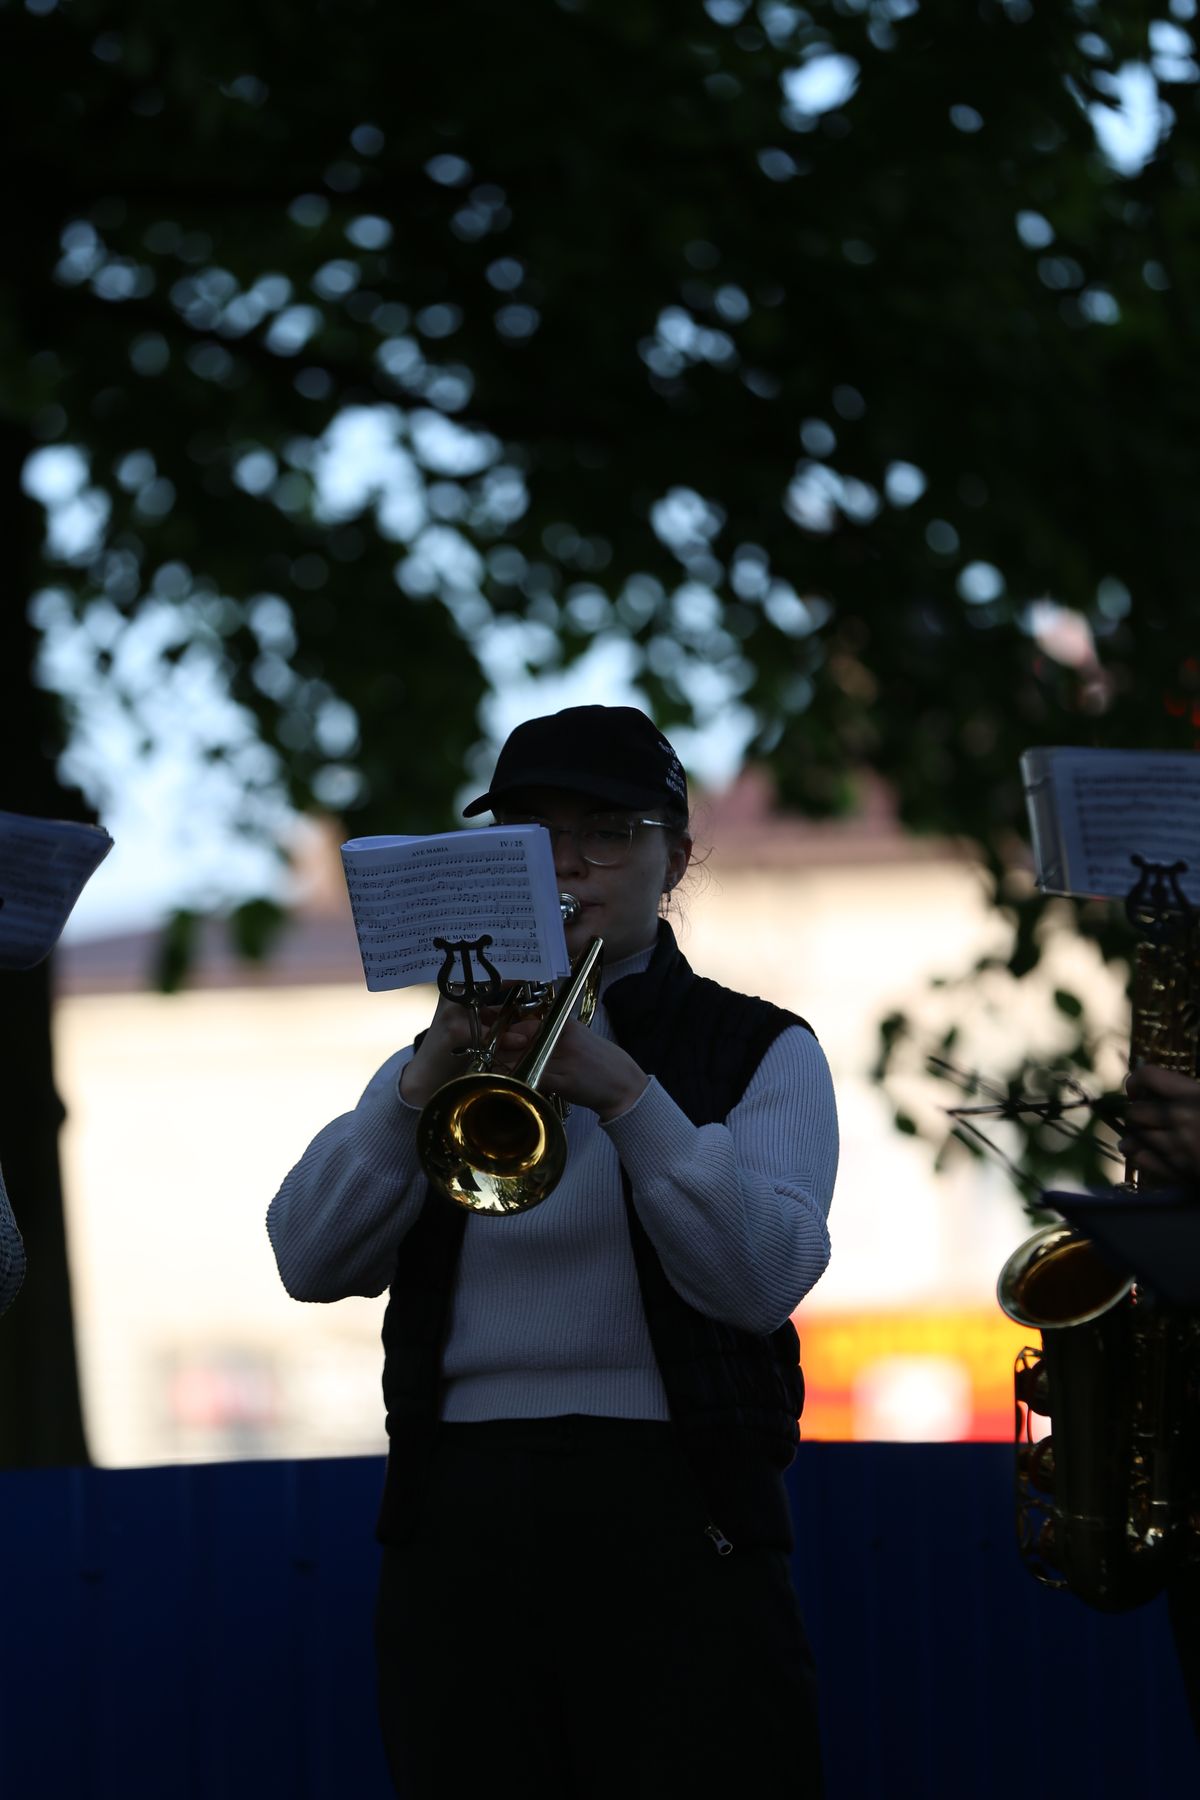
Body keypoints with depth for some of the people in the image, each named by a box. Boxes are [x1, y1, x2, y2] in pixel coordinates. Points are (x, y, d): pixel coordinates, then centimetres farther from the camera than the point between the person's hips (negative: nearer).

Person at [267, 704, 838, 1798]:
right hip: (458, 1530, 3)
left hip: (673, 1522, -3)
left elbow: (764, 1278, -9)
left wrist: (625, 1094, -20)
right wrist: (425, 1083, -13)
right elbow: (310, 1262, 1)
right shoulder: (439, 1062, 19)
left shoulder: (762, 1052, 9)